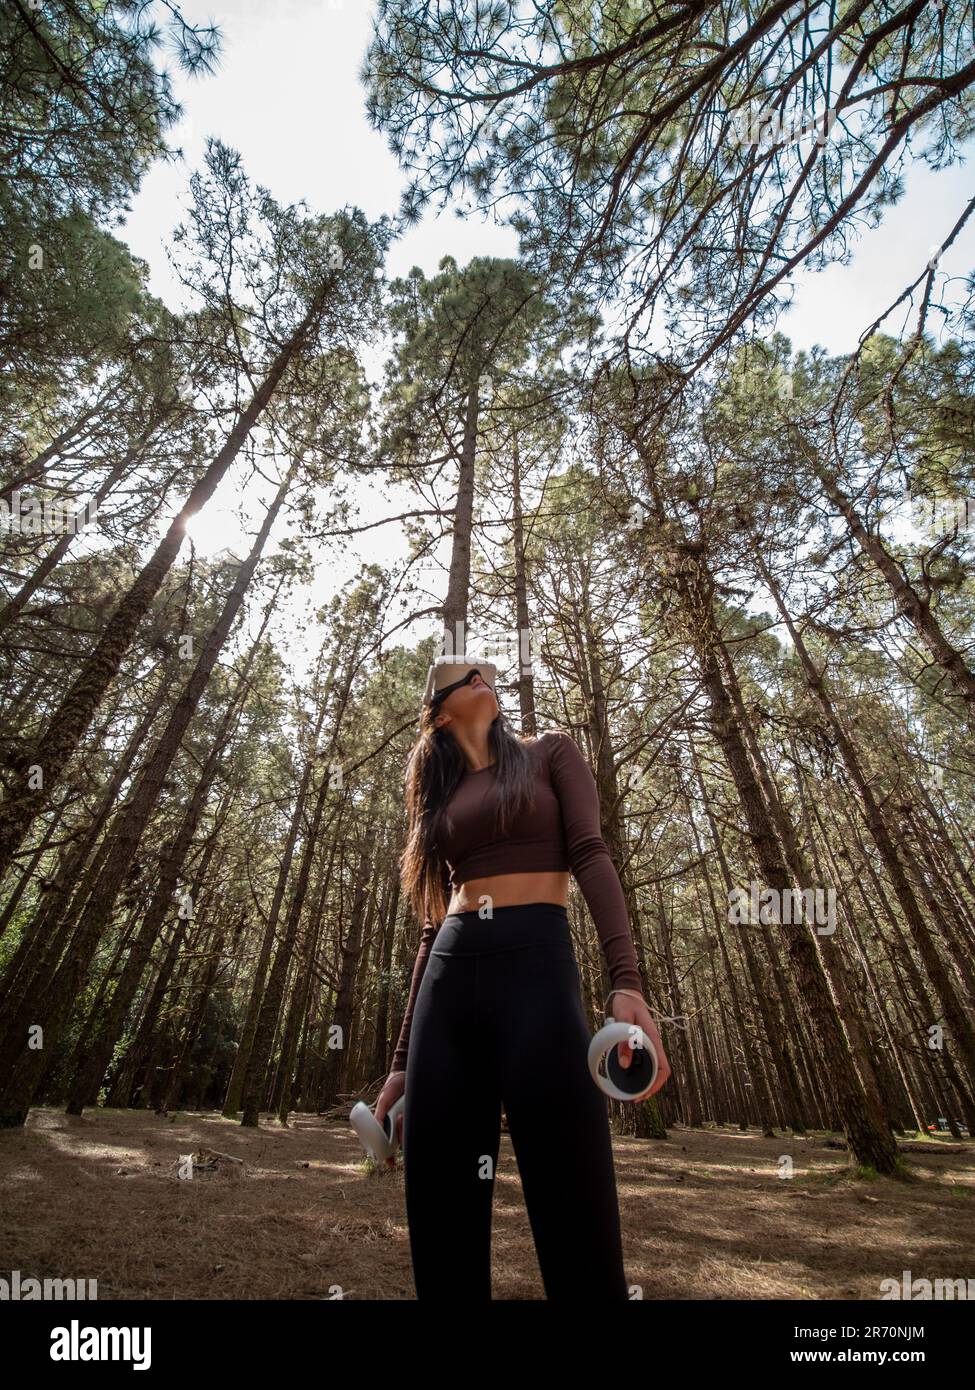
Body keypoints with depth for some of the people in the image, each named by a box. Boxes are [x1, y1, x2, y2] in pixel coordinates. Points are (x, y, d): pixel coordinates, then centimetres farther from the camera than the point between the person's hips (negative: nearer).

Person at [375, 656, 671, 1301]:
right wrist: (402, 1060, 17)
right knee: (442, 1231, 7)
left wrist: (628, 983, -16)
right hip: (448, 982, 4)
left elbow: (591, 855, -1)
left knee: (576, 1230, -4)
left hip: (537, 969, -3)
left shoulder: (551, 751, 13)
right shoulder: (440, 796, 21)